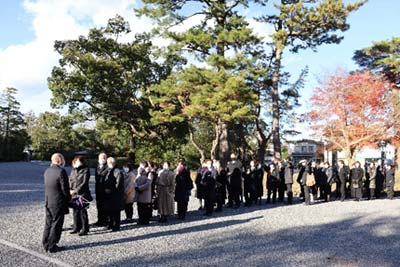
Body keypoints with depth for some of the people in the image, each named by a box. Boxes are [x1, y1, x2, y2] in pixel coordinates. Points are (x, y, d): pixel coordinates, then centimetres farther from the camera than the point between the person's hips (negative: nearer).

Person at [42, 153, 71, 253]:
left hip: (48, 202, 7)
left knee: (48, 223, 17)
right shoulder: (61, 172, -18)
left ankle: (46, 244, 26)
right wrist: (69, 197, 1)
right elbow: (65, 189, -17)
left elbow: (47, 186, 11)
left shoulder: (47, 171, 6)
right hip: (58, 203, -7)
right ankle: (52, 246, 9)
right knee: (56, 224, 3)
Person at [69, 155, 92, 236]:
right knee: (75, 211, 12)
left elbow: (84, 183, -12)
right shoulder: (73, 170, 11)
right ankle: (76, 227, 24)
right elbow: (70, 180, 12)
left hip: (82, 194, -6)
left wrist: (75, 190, -15)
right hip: (74, 194, 6)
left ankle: (85, 229, 4)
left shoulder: (85, 170, -7)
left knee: (83, 211, -3)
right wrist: (70, 190, -4)